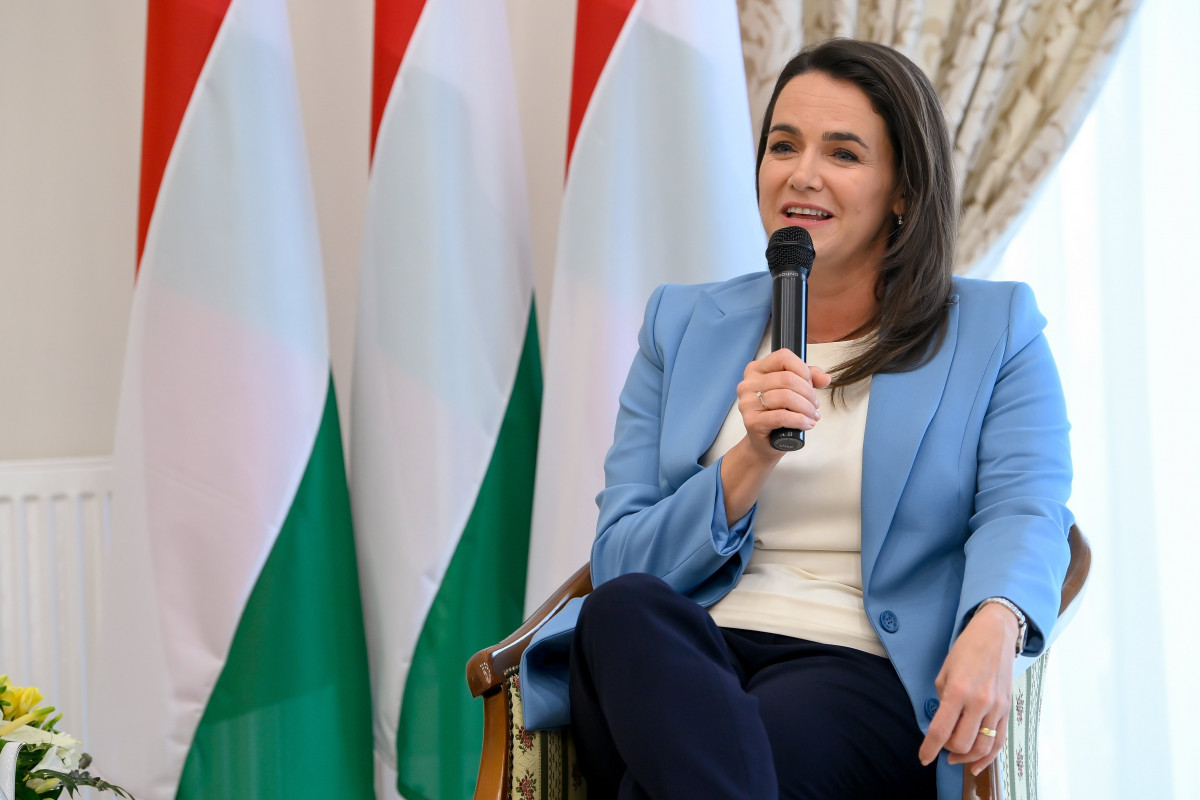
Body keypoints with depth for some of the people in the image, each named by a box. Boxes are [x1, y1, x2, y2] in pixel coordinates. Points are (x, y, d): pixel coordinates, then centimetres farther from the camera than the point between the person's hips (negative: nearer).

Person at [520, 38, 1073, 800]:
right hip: (683, 662, 4)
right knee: (625, 607, -35)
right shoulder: (683, 325, 20)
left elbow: (1025, 509, -4)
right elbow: (618, 561, 11)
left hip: (868, 679, -4)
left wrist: (993, 627, -27)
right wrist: (750, 461, -7)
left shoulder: (997, 331, 14)